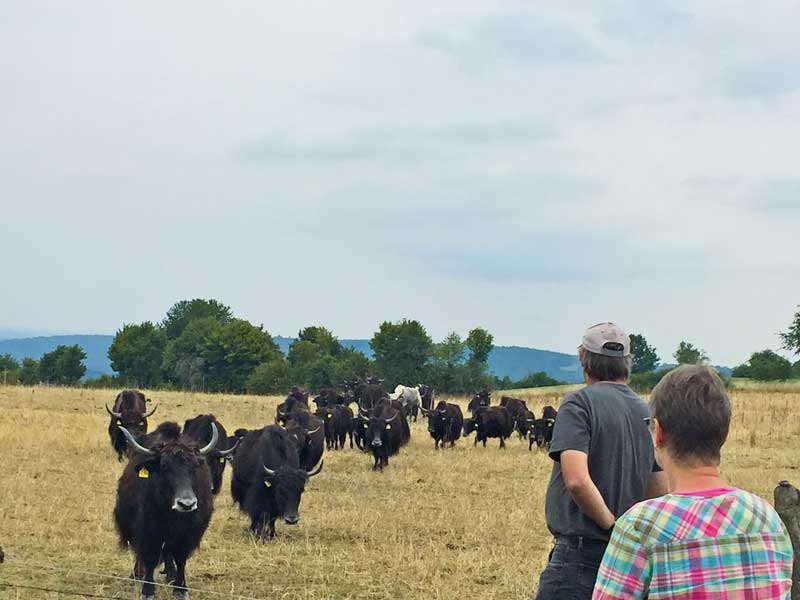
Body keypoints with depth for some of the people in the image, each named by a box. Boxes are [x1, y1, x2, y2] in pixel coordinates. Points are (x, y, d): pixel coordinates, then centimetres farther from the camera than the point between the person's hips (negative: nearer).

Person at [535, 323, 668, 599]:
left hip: (581, 554, -8)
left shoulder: (579, 403, -9)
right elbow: (660, 493, 18)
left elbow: (577, 480, -22)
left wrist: (610, 523, -10)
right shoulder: (646, 412, 12)